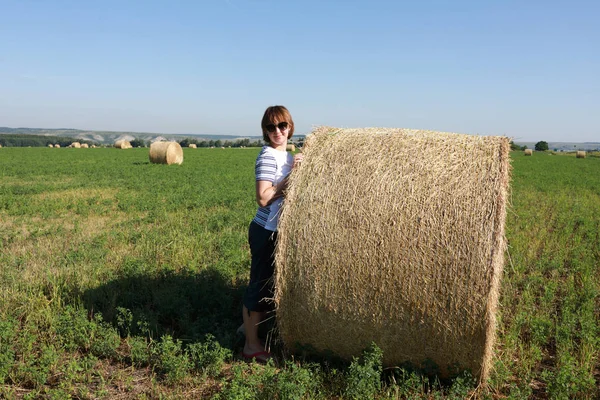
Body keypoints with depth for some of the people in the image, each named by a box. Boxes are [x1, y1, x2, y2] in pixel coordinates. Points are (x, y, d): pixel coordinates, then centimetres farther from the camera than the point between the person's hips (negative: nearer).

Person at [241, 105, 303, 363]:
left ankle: (249, 325, 36)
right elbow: (263, 198, -24)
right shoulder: (267, 156, -16)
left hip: (280, 232, 9)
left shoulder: (287, 156, 12)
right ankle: (252, 346, 11)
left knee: (268, 284, 19)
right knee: (260, 284, 0)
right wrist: (291, 175, -21)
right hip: (266, 232, -9)